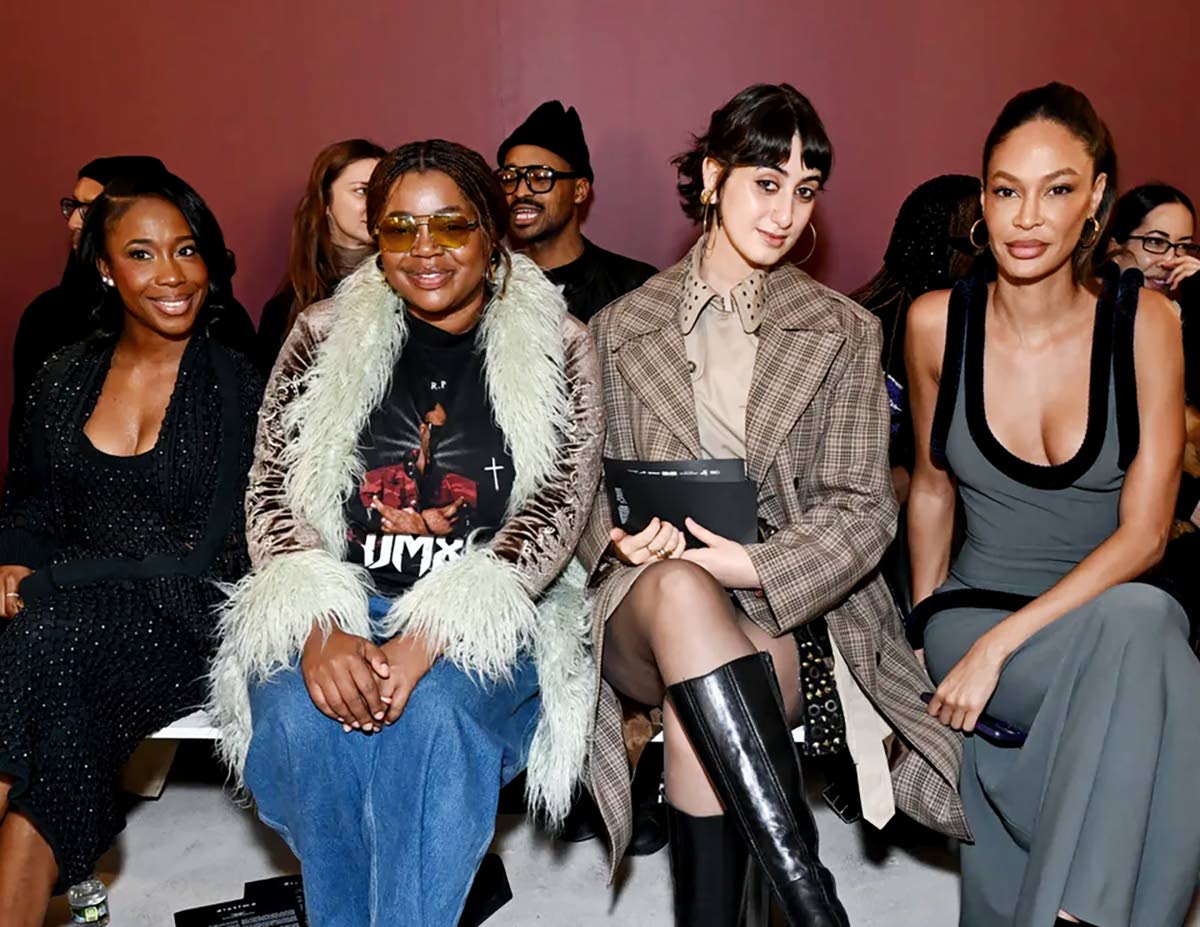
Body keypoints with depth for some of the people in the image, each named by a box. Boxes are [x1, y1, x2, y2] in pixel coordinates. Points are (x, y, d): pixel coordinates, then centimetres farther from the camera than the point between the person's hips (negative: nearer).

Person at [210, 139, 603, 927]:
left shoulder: (553, 346, 2)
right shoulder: (324, 336, 8)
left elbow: (558, 506, -7)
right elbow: (273, 490, 3)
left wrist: (427, 638, -20)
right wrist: (320, 627, -17)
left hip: (489, 623, -1)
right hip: (336, 610, 2)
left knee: (432, 712, -33)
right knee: (299, 716, -29)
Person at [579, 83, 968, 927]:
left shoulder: (845, 333, 11)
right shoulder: (620, 328, 13)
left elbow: (862, 509, 2)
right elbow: (591, 488, 13)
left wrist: (758, 565, -15)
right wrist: (619, 535, -11)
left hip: (794, 605, 0)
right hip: (643, 602, 1)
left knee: (699, 700, -34)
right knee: (681, 589, -36)